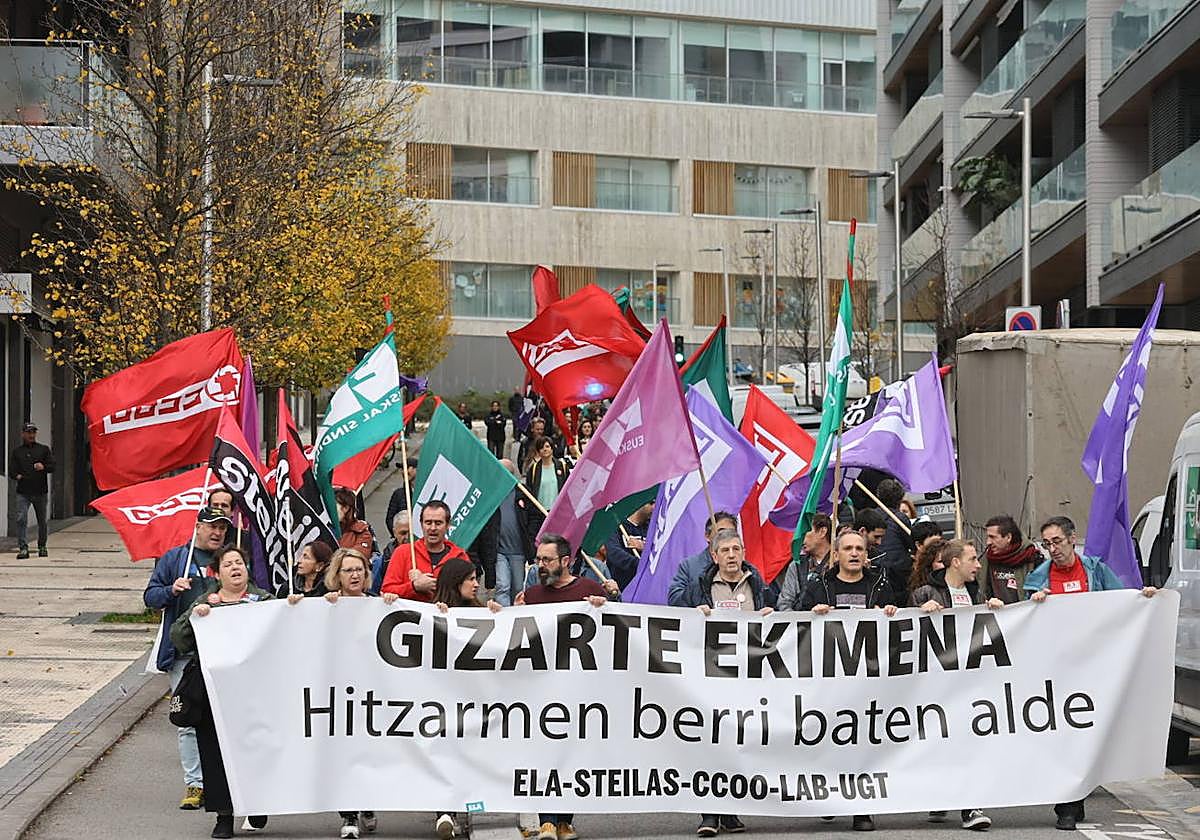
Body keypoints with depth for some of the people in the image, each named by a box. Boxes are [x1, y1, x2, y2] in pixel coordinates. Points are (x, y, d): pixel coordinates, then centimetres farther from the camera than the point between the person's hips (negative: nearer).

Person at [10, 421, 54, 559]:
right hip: (23, 492, 0)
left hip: (40, 491, 0)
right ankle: (23, 548, -14)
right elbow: (11, 470, 10)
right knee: (21, 519, -13)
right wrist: (17, 475, -12)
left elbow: (52, 466, 2)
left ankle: (42, 546, 25)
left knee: (42, 520, 10)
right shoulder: (17, 451, 11)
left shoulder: (44, 449, 8)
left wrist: (43, 467, -19)